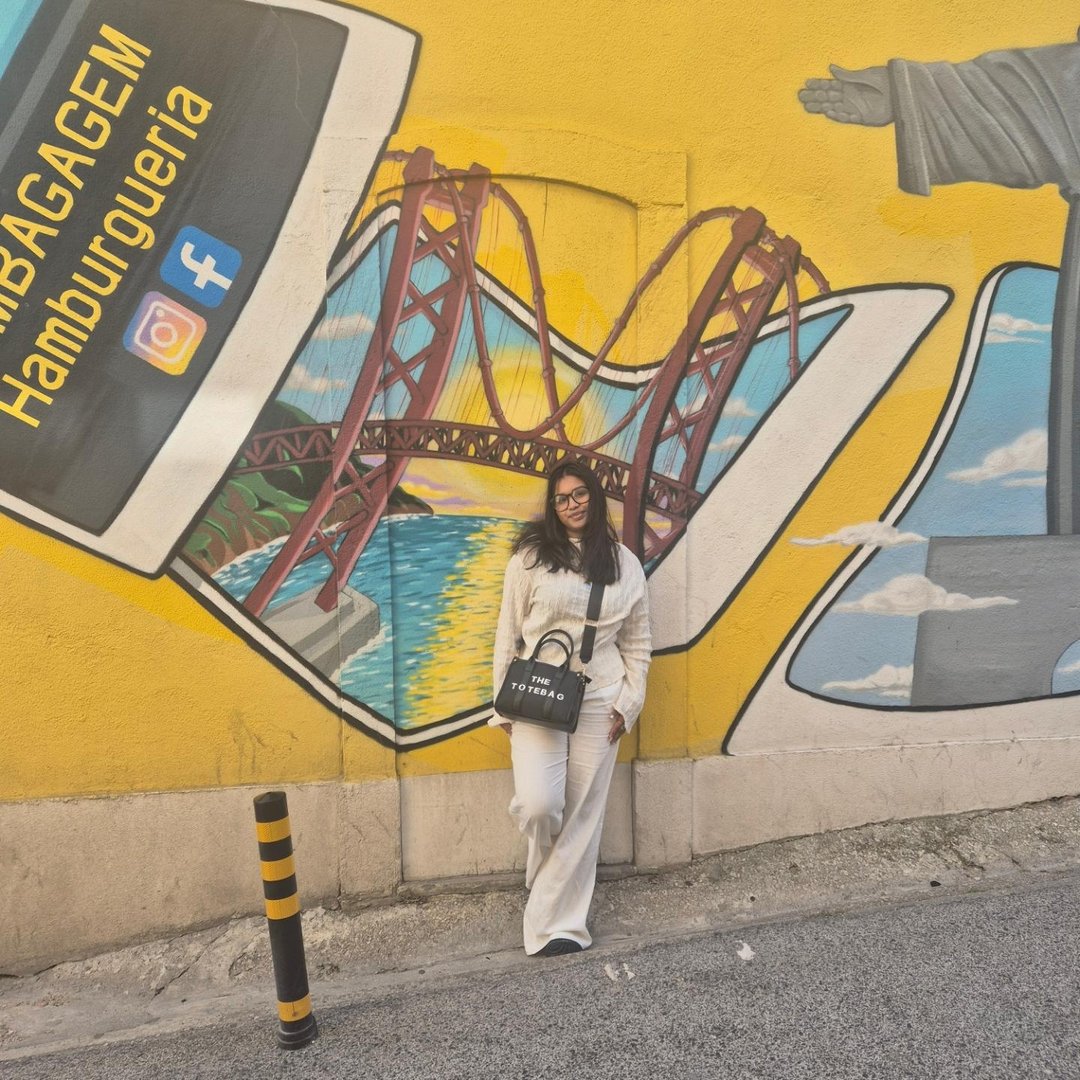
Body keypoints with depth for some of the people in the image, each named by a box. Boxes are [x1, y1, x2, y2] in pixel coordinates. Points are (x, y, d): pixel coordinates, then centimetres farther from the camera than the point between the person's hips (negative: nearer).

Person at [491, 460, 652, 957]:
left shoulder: (625, 564, 5)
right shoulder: (530, 557, -1)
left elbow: (637, 644, 9)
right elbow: (508, 635, 0)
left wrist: (627, 704, 2)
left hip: (598, 703, 2)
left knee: (583, 813, 4)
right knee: (538, 804, -15)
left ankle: (555, 922, 19)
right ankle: (547, 870, 21)